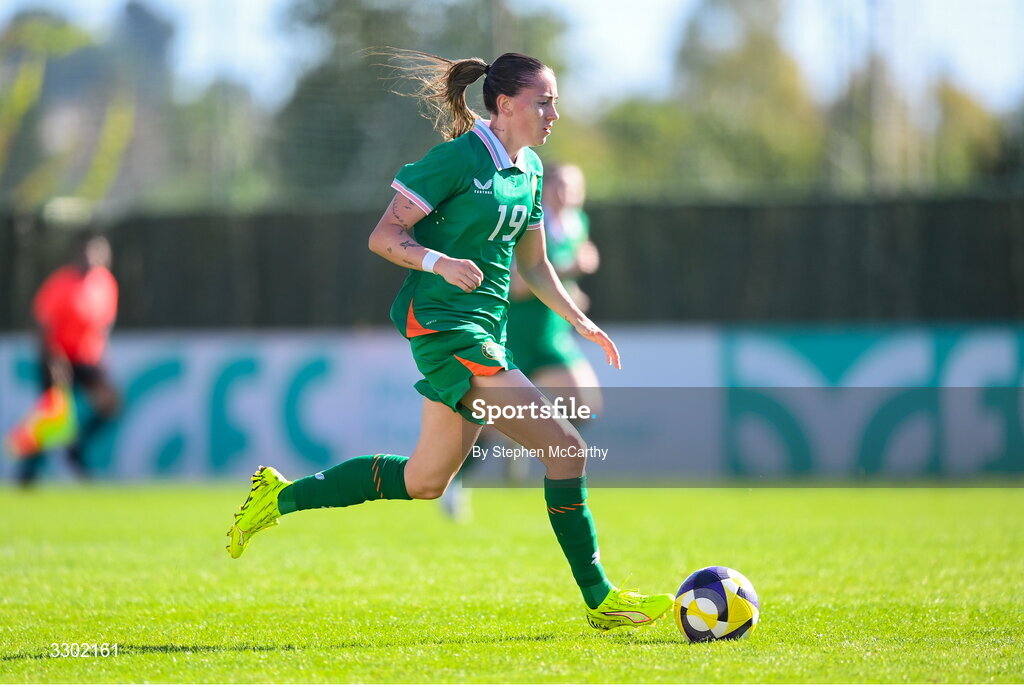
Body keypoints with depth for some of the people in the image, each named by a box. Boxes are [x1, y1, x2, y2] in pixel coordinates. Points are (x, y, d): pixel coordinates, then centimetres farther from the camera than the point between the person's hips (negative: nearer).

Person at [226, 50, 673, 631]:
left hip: (485, 330, 10)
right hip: (442, 321, -10)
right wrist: (438, 261, -29)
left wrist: (580, 321, 16)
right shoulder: (458, 158, -12)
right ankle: (599, 599, -13)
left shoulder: (530, 170, 13)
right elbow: (384, 236, -12)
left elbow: (533, 264, 25)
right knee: (566, 447, -17)